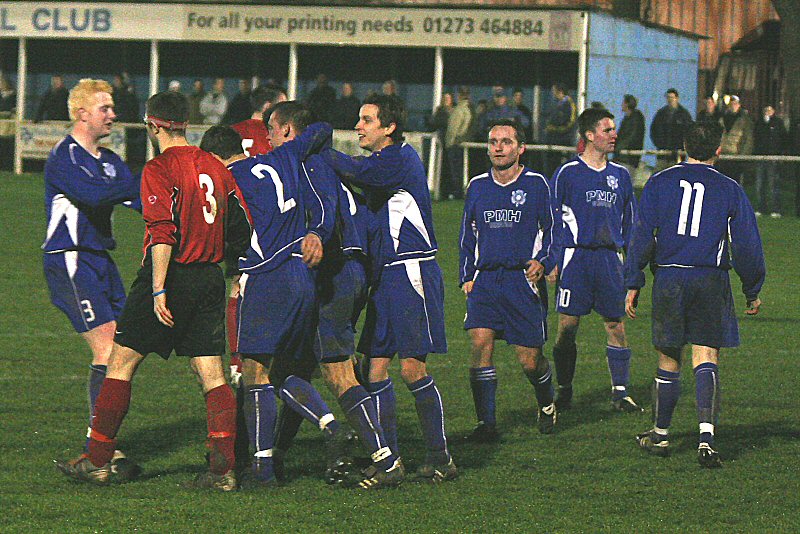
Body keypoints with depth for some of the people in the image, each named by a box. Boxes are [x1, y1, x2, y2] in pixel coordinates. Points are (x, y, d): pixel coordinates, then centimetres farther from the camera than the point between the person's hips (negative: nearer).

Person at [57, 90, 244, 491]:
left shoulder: (159, 169, -10)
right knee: (212, 375, 5)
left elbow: (163, 232, -19)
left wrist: (159, 289, -20)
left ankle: (98, 461, 6)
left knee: (121, 363, 4)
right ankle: (223, 468, -4)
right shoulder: (215, 167, 10)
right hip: (210, 279, 6)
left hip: (169, 276, -6)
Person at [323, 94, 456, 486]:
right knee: (376, 367, 4)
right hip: (385, 276, 9)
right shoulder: (383, 162, 17)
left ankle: (440, 458, 2)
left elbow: (355, 171, -25)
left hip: (412, 274, -9)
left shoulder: (401, 158, -12)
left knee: (412, 368, -8)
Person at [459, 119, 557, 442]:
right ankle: (486, 424, -12)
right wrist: (467, 277, 12)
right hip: (485, 279, 3)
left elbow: (553, 230, 6)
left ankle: (546, 406, 31)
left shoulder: (536, 185, 1)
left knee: (529, 359, -2)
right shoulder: (477, 187, 11)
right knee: (480, 343, -17)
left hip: (523, 279, -3)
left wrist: (543, 262, -11)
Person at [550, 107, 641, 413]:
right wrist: (553, 260, -6)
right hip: (576, 256, -3)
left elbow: (629, 219, 19)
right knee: (568, 325, -3)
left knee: (616, 324, 1)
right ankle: (564, 391, 9)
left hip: (609, 258, 4)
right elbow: (553, 218, 0)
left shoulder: (620, 175, 12)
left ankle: (620, 393, 6)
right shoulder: (568, 173, -1)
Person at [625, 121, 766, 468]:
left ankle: (660, 436, 26)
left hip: (669, 279, 1)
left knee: (668, 361, 12)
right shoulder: (730, 190, 2)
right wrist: (752, 291, 15)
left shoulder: (659, 183, 4)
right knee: (706, 361, -4)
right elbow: (747, 245, 4)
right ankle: (706, 436, -21)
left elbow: (642, 236, 1)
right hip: (712, 280, -1)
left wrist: (633, 284, 7)